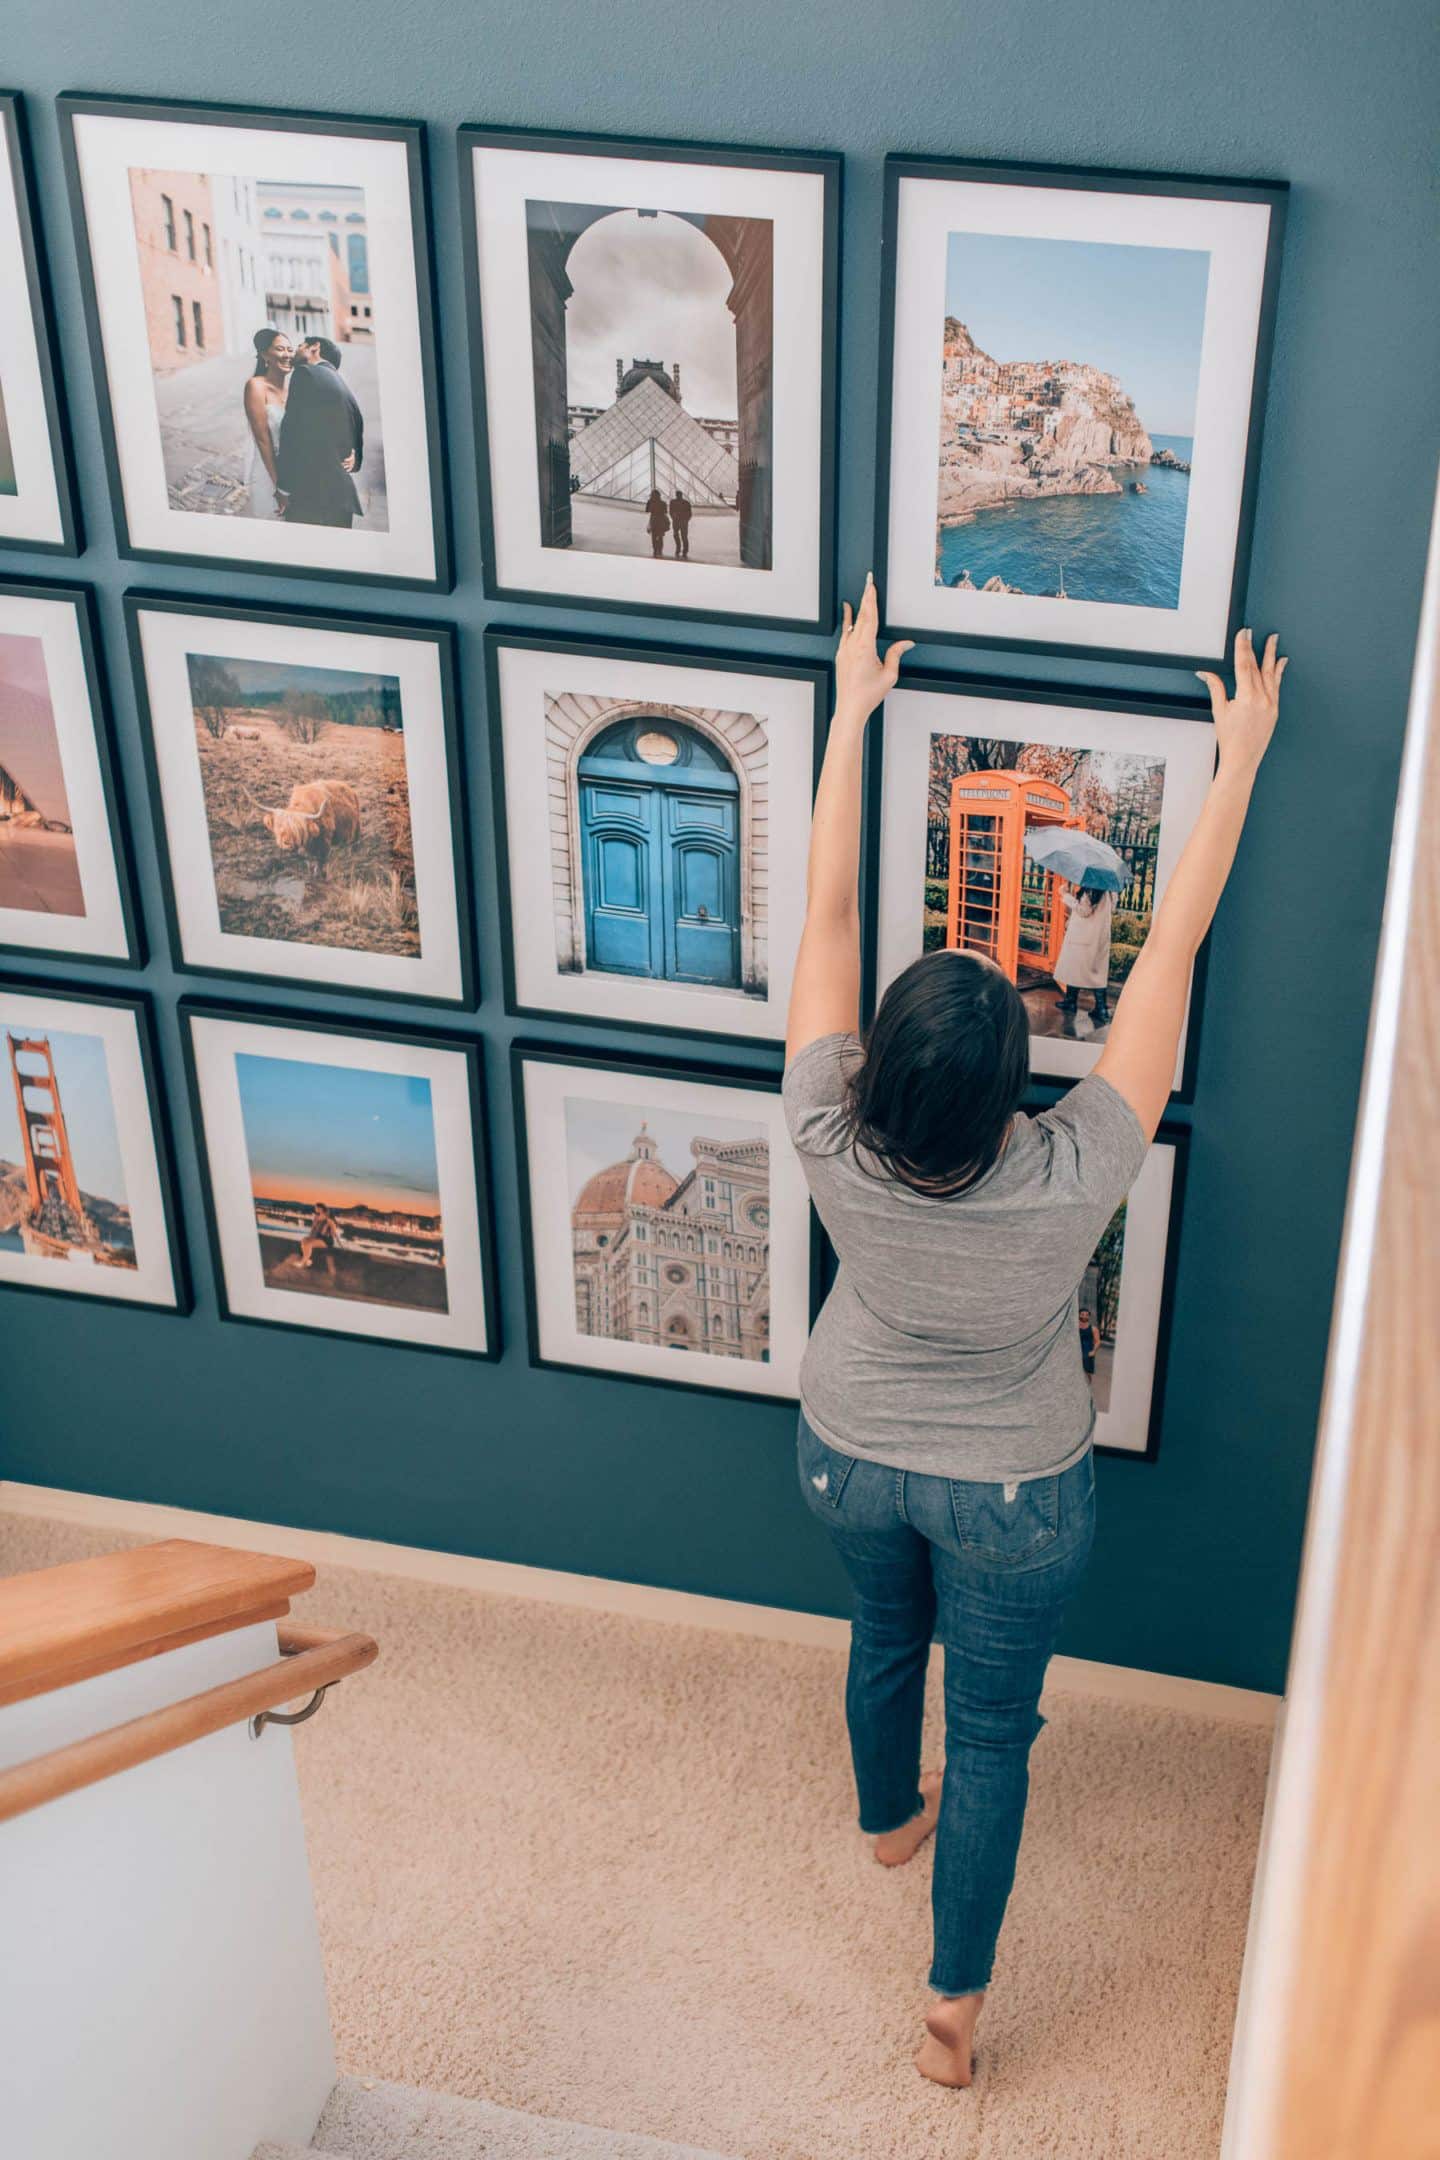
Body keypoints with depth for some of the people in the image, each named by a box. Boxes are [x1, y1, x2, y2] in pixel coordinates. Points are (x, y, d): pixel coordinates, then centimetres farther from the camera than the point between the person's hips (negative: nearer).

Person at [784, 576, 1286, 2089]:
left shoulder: (832, 1145, -32)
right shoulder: (1072, 1178, -36)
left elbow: (827, 910, -23)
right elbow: (1174, 944, -28)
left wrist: (852, 710, -15)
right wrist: (1241, 757, -19)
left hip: (849, 1455, 3)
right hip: (1013, 1495, -3)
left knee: (886, 1634, 31)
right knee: (993, 1724, 17)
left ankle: (889, 1816, 60)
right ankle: (956, 1999, 29)